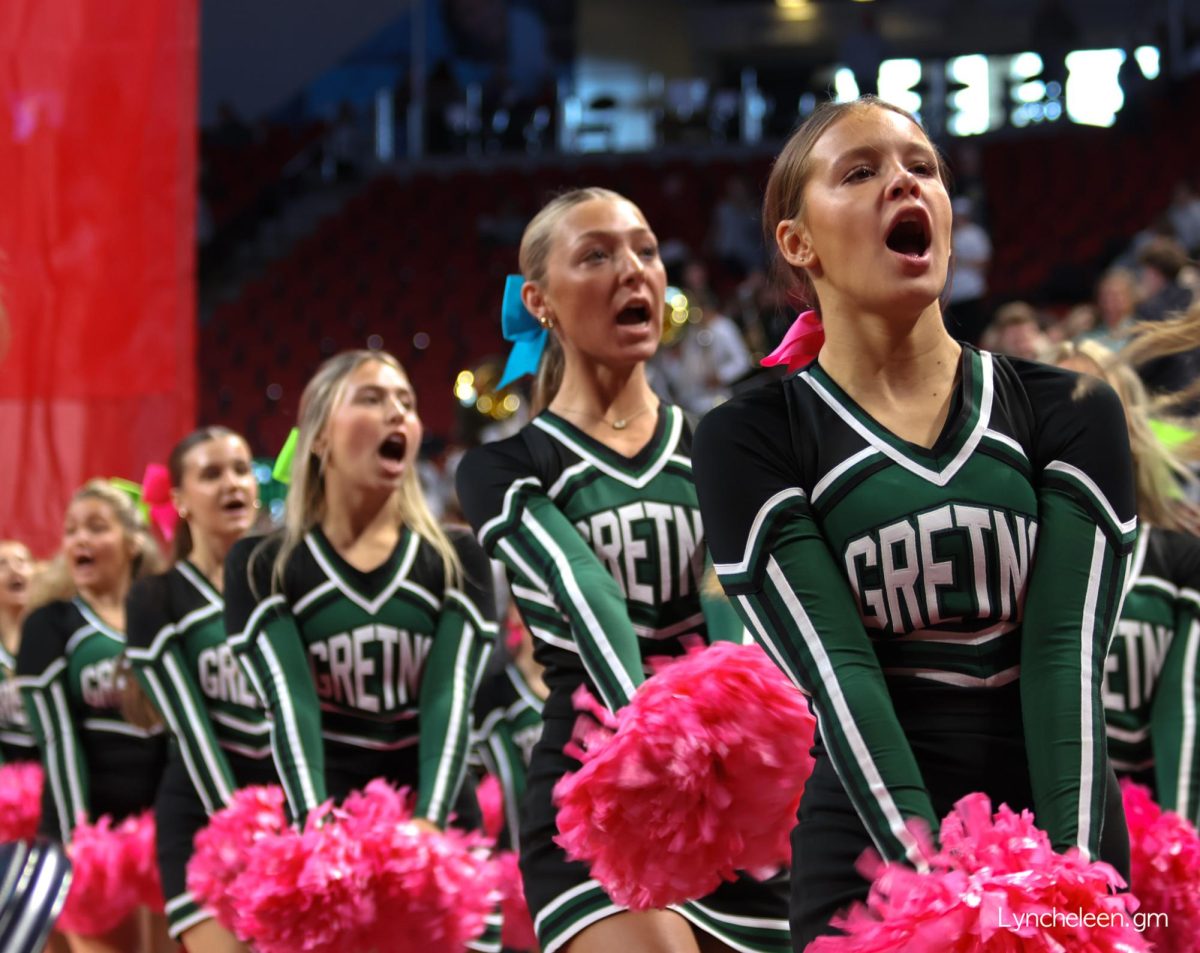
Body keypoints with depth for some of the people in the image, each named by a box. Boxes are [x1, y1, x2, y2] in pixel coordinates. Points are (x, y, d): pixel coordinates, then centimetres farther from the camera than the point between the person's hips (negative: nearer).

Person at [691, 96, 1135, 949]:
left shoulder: (1067, 414, 6)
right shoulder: (752, 442, 0)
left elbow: (1068, 652, -4)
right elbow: (837, 673, -10)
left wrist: (1075, 877, -17)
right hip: (873, 861, -2)